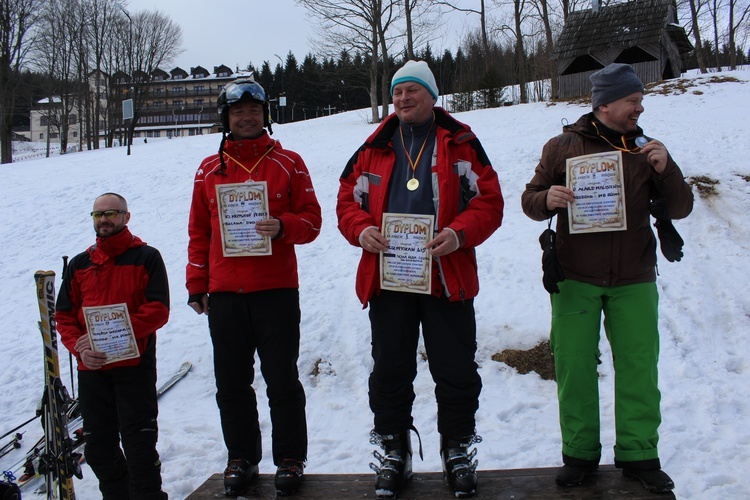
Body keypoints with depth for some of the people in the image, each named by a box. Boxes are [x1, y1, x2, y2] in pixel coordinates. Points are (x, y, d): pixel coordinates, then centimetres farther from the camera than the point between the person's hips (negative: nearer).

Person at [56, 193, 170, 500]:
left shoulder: (146, 257, 1)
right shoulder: (79, 264, 14)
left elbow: (158, 310, -9)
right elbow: (64, 316, 10)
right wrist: (79, 347, -10)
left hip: (135, 366, -4)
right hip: (91, 369, 5)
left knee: (139, 445, -2)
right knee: (98, 448, 12)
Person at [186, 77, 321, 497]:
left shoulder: (288, 163, 5)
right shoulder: (210, 170, 12)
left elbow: (311, 219, 2)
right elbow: (199, 231, 14)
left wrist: (282, 226, -18)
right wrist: (197, 285, 8)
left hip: (276, 291, -3)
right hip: (224, 294, 3)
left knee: (283, 381, 3)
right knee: (232, 383, 9)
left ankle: (291, 460, 15)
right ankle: (242, 459, 22)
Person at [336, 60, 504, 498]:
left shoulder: (460, 144, 4)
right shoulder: (374, 149, 11)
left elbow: (489, 200, -1)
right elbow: (348, 200, 11)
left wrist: (460, 233, -18)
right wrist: (361, 231, -10)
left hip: (447, 277, -2)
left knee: (456, 371, 6)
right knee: (390, 371, 10)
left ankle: (458, 453, 24)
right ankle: (393, 455, 25)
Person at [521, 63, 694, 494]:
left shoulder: (645, 149, 8)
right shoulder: (564, 146, 2)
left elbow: (680, 209, 5)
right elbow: (530, 200, 4)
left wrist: (666, 168, -13)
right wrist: (547, 199, -19)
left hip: (634, 281, 2)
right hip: (575, 279, -1)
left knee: (639, 369, 4)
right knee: (575, 368, 4)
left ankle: (640, 455, 19)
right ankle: (580, 454, 18)